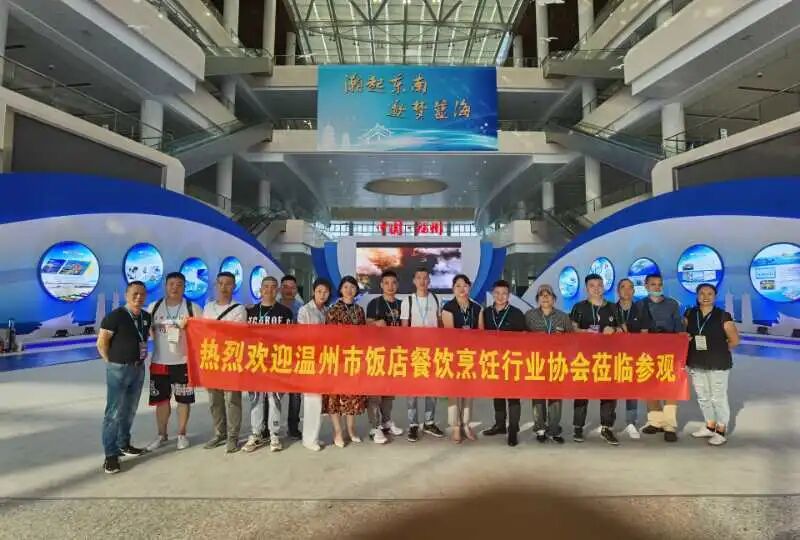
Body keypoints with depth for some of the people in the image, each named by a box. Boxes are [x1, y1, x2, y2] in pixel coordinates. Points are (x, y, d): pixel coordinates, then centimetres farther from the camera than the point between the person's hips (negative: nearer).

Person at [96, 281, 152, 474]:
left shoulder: (146, 317, 5)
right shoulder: (115, 316, -14)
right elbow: (101, 343, -12)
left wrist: (140, 359, 12)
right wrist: (112, 363, -7)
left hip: (138, 368, 6)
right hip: (118, 369, -6)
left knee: (130, 410, 16)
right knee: (114, 412, -2)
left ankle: (124, 444, 31)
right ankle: (111, 455, 6)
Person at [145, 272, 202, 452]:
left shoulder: (193, 308, -4)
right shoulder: (154, 307, 3)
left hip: (183, 362, -2)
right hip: (159, 362, 2)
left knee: (183, 399, 6)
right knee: (161, 399, 11)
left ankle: (182, 434, 23)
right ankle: (162, 435, 28)